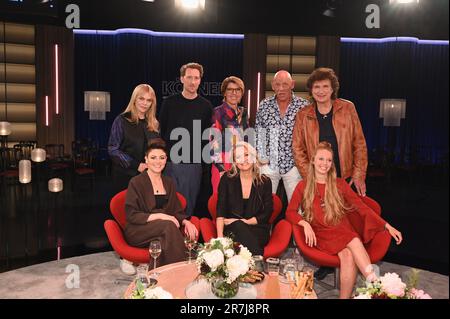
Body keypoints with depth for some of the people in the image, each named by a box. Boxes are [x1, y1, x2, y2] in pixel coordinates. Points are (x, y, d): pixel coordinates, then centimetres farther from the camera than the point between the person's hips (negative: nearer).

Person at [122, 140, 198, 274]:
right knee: (168, 225, -34)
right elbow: (131, 215, -9)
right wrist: (159, 216, -21)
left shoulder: (169, 183, 15)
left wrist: (185, 221, -10)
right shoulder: (136, 182, -1)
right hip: (137, 231, -4)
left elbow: (177, 211, 13)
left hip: (163, 229, 4)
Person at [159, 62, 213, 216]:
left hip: (194, 163, 0)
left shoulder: (205, 106, 5)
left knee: (189, 203, 7)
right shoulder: (170, 102, 4)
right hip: (170, 161, 0)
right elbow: (160, 130, 6)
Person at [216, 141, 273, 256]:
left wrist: (244, 222, -11)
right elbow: (220, 210, -3)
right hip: (232, 230, 1)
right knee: (237, 227, -34)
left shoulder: (265, 182, 7)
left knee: (239, 227, -33)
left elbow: (266, 213, 3)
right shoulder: (227, 179, 5)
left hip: (257, 231, 0)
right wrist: (220, 236, -19)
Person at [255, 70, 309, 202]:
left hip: (294, 164, -1)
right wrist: (261, 158, 3)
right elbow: (258, 134, 9)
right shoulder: (264, 105, 5)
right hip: (268, 164, 1)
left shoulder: (304, 106, -1)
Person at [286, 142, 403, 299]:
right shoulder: (303, 186, 7)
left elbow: (361, 207, 7)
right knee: (352, 246, -33)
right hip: (321, 234, -2)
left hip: (342, 231, 2)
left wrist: (387, 226, -1)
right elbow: (290, 212, 1)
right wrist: (305, 224, -19)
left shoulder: (339, 184, 12)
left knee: (348, 255, -33)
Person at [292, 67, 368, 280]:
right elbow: (297, 149, 1)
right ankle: (326, 263, 23)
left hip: (345, 178, 0)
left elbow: (359, 144, 1)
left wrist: (359, 175, -5)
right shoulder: (303, 116, 1)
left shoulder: (347, 109, 0)